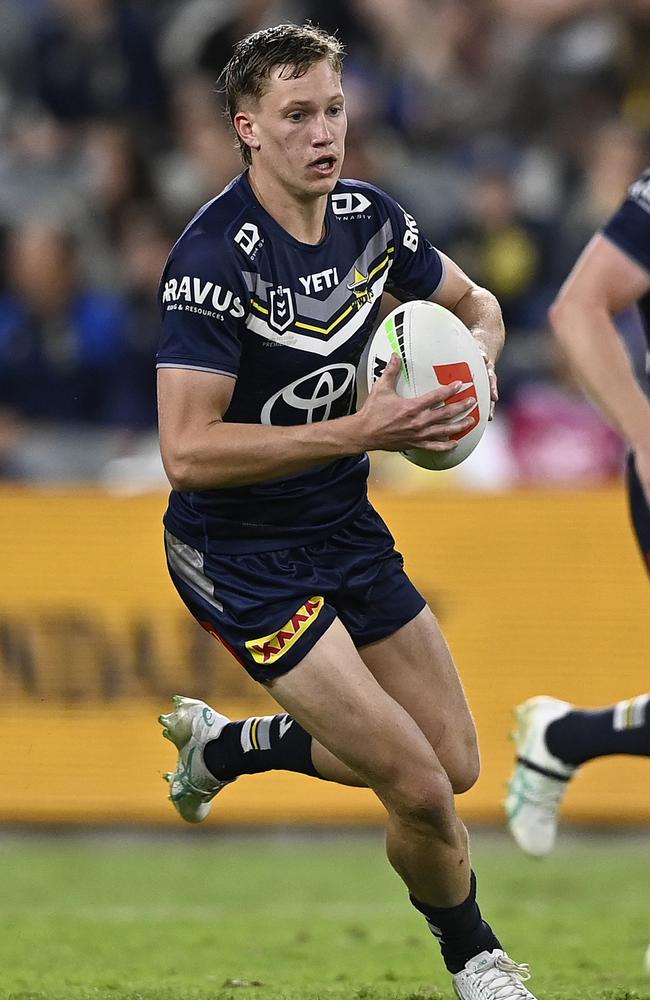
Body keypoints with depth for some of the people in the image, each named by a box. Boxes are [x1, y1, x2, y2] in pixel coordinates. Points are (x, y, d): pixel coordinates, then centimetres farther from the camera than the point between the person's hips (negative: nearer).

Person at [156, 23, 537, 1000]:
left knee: (454, 764, 12)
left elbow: (475, 304, 18)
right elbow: (188, 450, -28)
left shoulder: (369, 216, -1)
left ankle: (222, 745, 33)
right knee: (420, 788, -13)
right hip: (241, 556, -7)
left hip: (343, 526, 8)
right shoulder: (215, 257, -23)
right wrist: (361, 431, -29)